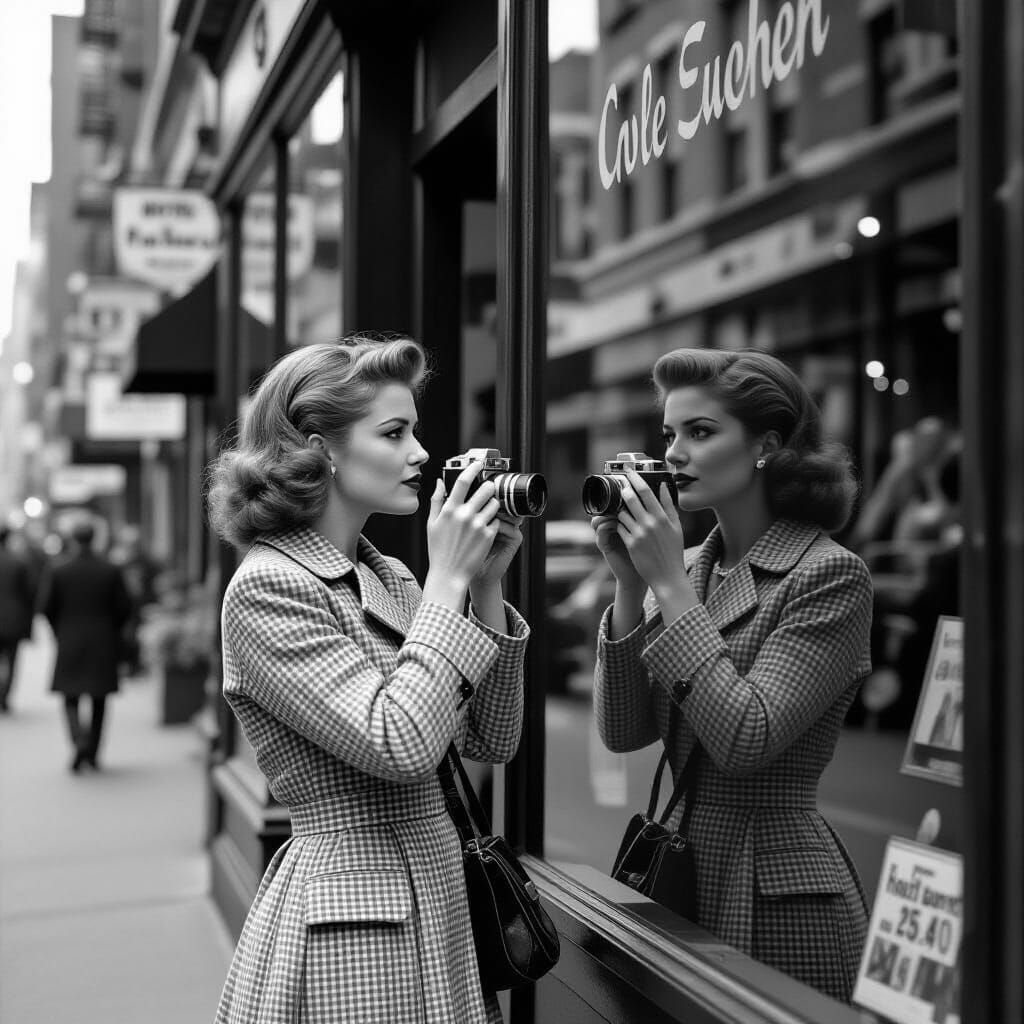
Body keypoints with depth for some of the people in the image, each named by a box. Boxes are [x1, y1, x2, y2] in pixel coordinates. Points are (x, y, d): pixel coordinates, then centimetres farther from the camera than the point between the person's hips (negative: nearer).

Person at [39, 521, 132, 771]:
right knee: (99, 700, 12)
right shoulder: (111, 571, -4)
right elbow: (124, 606, -3)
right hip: (104, 645, 1)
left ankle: (79, 742, -18)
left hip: (70, 644, -1)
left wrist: (60, 631, 11)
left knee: (71, 699, 6)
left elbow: (46, 607, -6)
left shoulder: (57, 572, -6)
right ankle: (93, 753, 14)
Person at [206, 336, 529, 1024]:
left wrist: (486, 586, -3)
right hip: (349, 927, -7)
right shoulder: (267, 587, -14)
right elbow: (402, 747, -24)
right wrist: (448, 579, -17)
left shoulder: (388, 576, 8)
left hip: (441, 905, 8)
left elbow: (492, 741, 6)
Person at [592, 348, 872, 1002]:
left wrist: (671, 584, -18)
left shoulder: (830, 574, -12)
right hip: (686, 875, 6)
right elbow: (624, 731, 2)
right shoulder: (693, 567, 7)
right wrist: (631, 584, -7)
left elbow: (745, 741, -21)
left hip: (778, 897, -6)